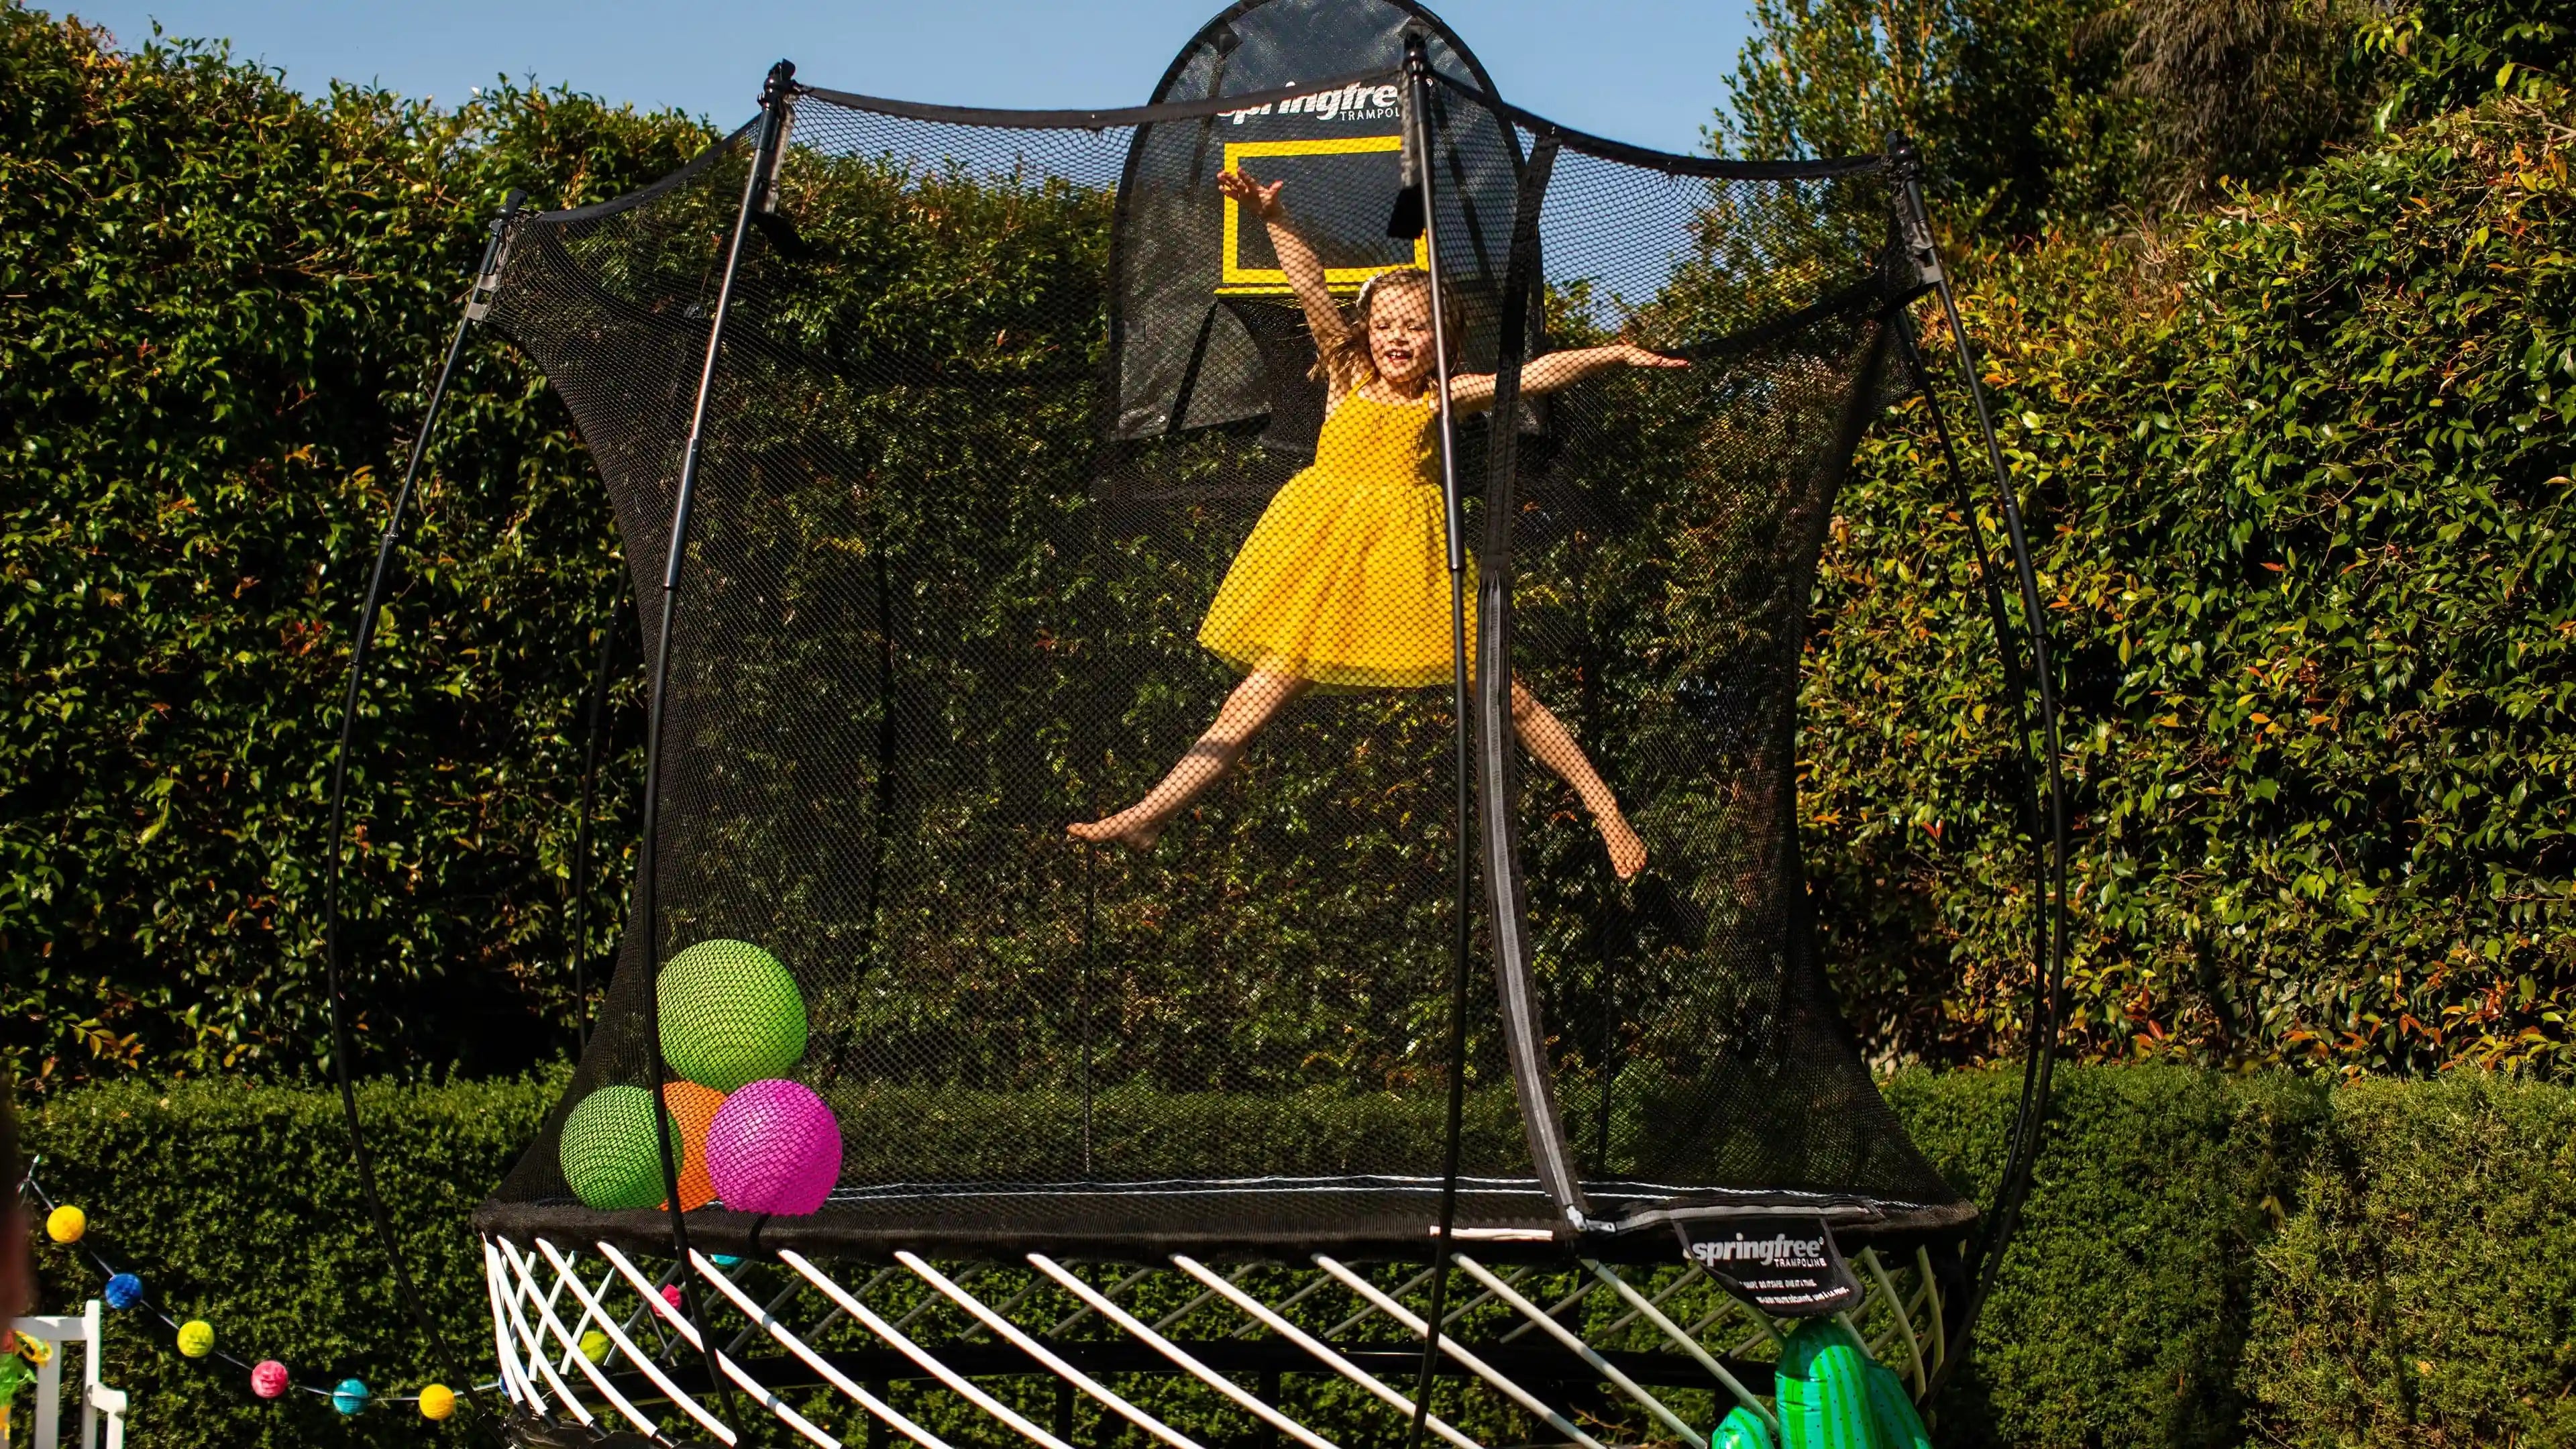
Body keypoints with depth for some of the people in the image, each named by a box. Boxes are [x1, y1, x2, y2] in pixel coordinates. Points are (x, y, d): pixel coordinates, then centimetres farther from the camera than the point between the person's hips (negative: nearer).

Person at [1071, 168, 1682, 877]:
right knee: (1259, 695, -3)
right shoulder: (1349, 379, 9)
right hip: (1326, 554, 1)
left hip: (1409, 554, -1)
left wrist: (1616, 353, -7)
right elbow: (1312, 291, -1)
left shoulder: (1445, 396, 8)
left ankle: (1604, 806, 9)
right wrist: (1272, 217, -11)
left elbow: (1535, 374, 1)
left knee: (1505, 697, -1)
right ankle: (1148, 816, -2)